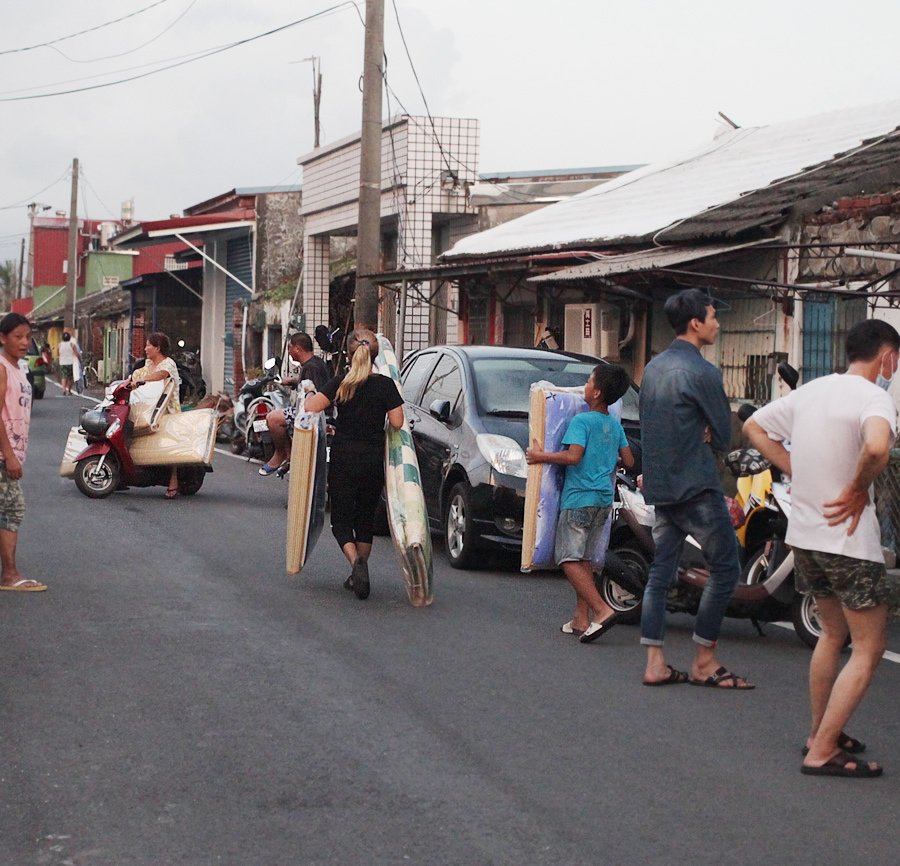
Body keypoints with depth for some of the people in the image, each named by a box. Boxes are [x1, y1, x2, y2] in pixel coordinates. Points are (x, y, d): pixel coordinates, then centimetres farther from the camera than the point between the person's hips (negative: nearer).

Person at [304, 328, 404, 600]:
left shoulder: (340, 382, -5)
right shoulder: (385, 385, -4)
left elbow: (311, 407, -15)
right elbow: (397, 423, -9)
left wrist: (309, 395, 6)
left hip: (343, 459, -1)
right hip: (373, 460, 1)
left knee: (341, 519, 6)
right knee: (366, 519, 16)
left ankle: (356, 561, -20)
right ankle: (359, 575, 17)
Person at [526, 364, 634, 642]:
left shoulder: (581, 421, -11)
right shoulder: (615, 425, 12)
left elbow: (573, 456, -22)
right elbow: (628, 461, 15)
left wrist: (541, 456, -11)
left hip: (578, 499, -8)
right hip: (603, 499, 8)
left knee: (570, 560, -9)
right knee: (583, 559, 14)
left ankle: (601, 610, -22)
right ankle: (581, 619, 11)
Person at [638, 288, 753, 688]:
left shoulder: (653, 368, 12)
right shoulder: (702, 373, -14)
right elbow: (724, 437, -9)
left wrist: (699, 430, 6)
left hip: (659, 487, 8)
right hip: (697, 488, -8)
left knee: (661, 572, 9)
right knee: (725, 568, 1)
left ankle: (655, 664, 7)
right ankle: (704, 663, 4)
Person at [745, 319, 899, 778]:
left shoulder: (810, 391, 7)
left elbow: (754, 427, 16)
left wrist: (796, 471, 10)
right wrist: (859, 488, -20)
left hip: (805, 534, 8)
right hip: (849, 539, -8)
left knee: (833, 633, 24)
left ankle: (821, 732, 31)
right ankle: (823, 752, -2)